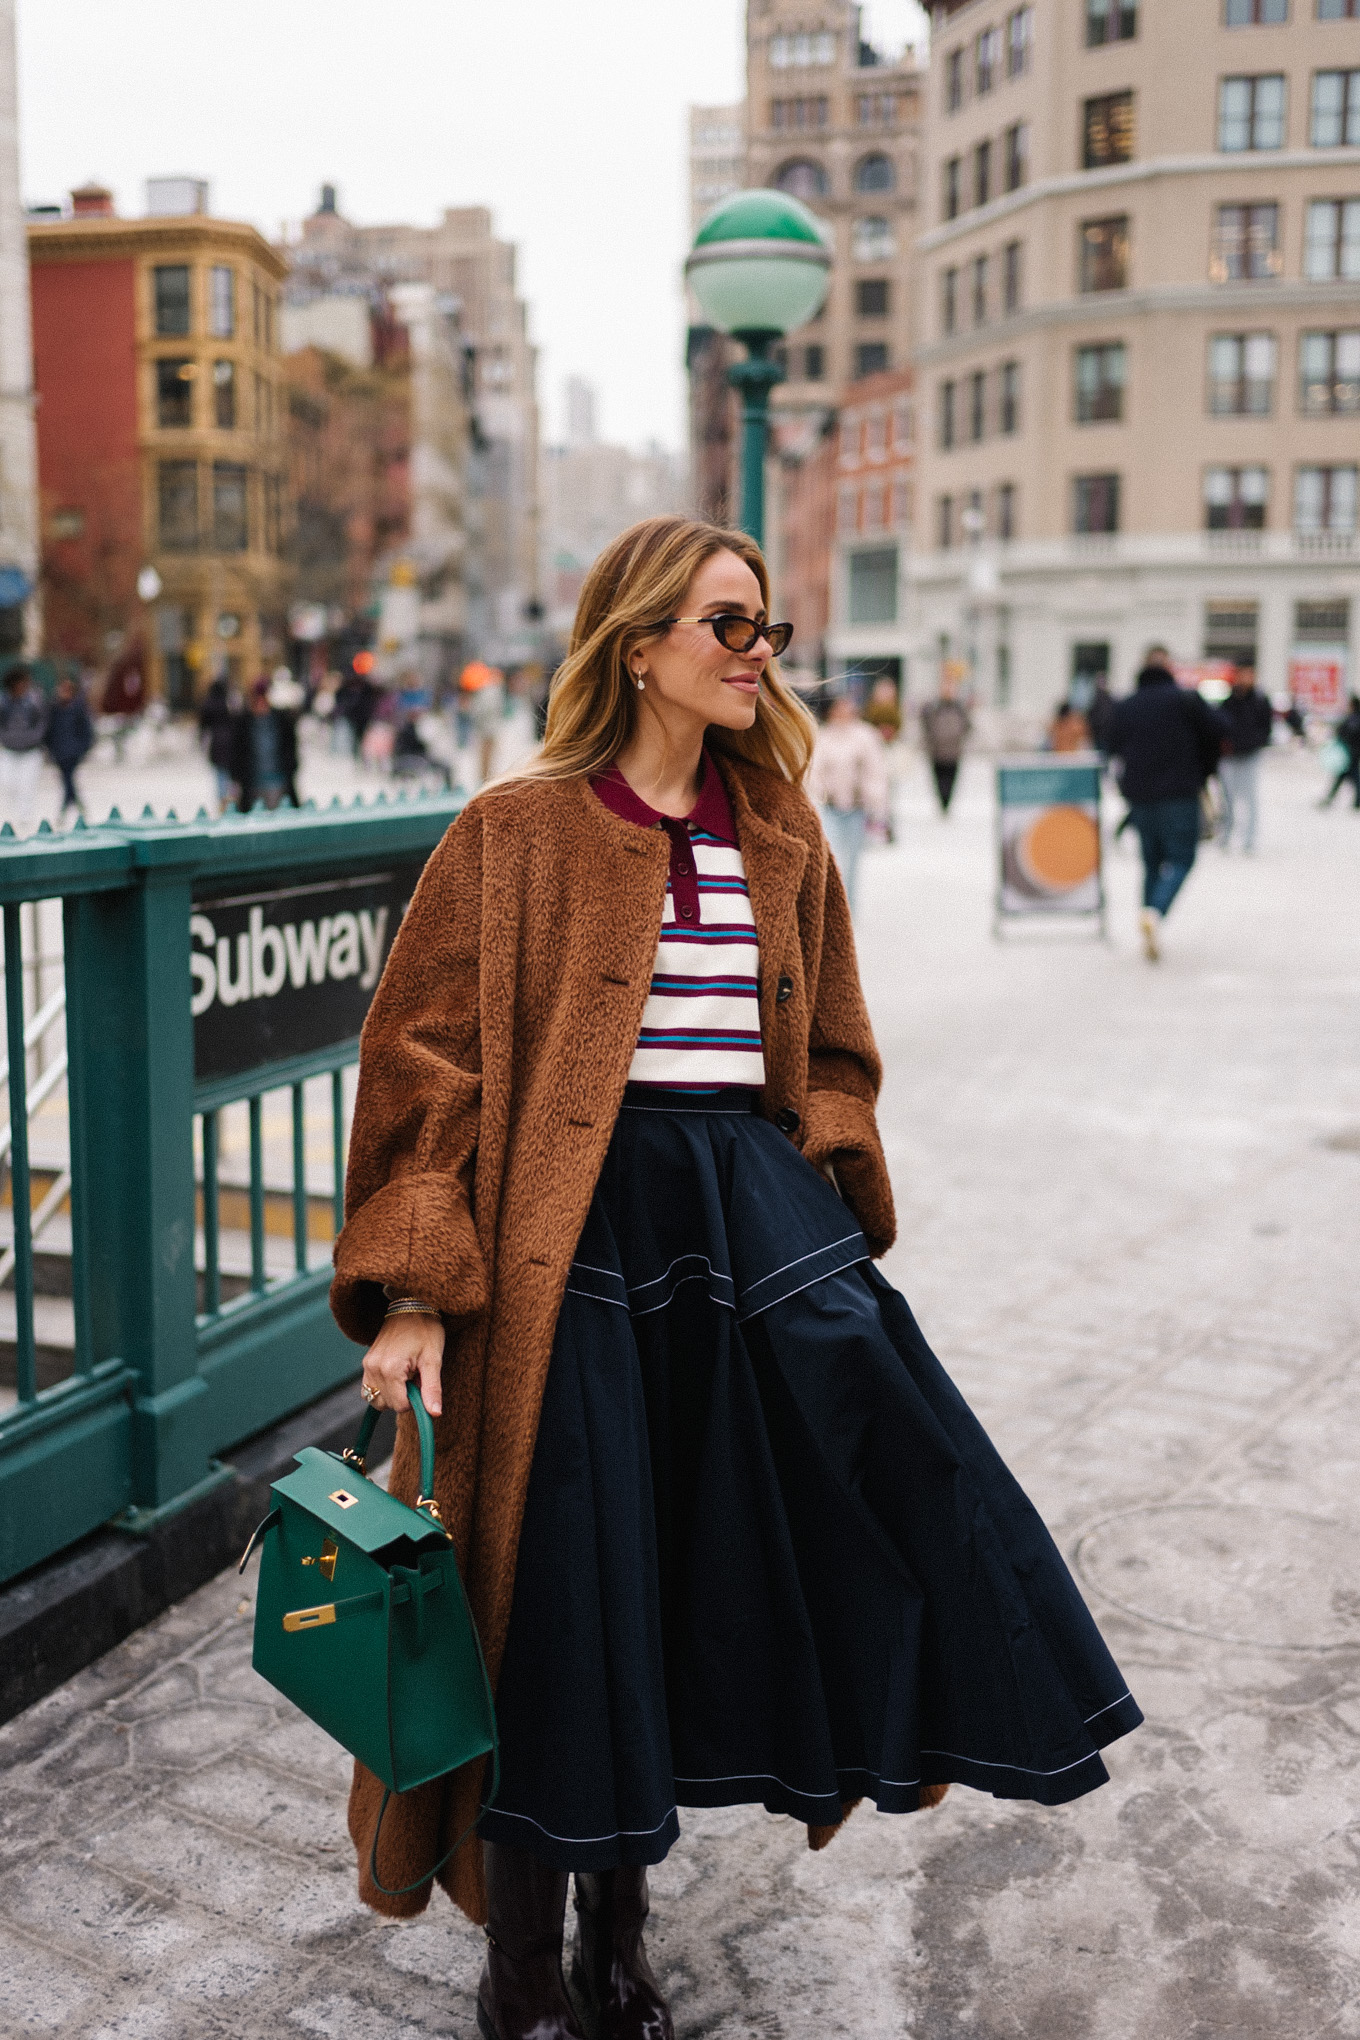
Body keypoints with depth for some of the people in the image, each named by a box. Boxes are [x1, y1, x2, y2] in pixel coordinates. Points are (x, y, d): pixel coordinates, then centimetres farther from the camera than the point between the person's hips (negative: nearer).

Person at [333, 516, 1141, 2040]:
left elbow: (830, 1052, 21)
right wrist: (413, 1289, -13)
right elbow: (424, 1061, -6)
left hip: (755, 1208, 5)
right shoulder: (518, 833, -3)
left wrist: (825, 1193, 6)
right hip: (576, 1227, -4)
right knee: (567, 1589, 1)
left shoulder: (781, 839, 12)